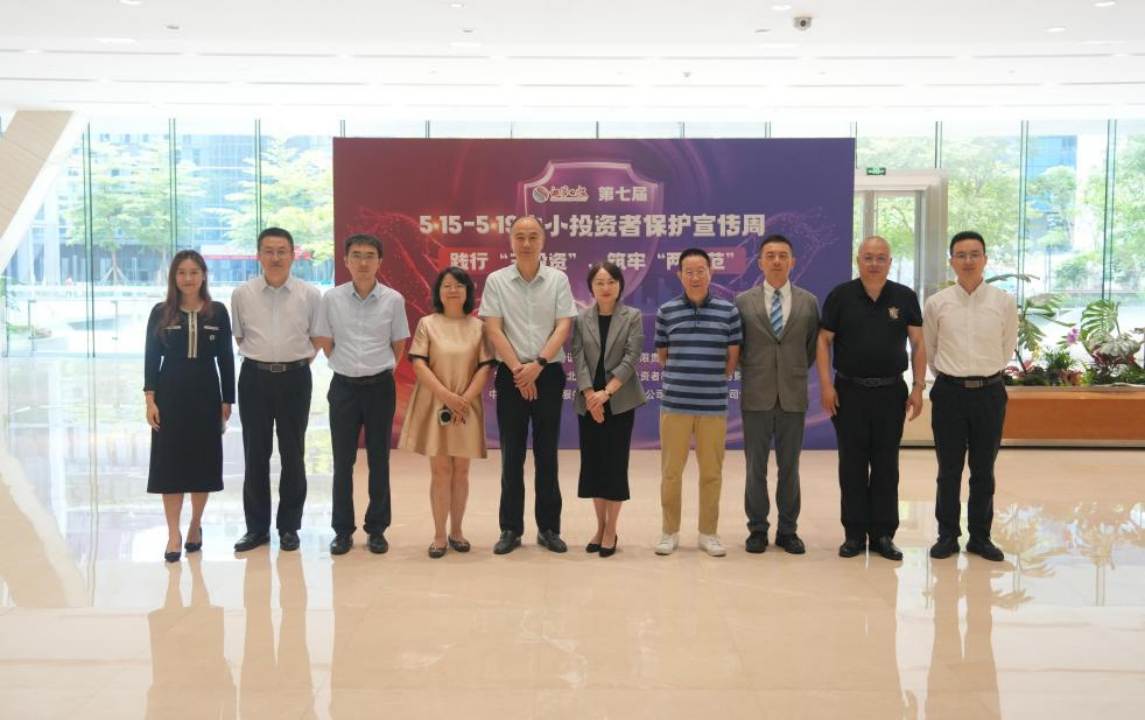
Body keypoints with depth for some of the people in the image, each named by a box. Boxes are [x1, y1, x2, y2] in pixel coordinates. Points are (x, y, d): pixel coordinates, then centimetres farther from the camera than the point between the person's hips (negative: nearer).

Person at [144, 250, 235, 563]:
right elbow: (151, 357, 1)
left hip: (206, 393, 1)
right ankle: (174, 534, 7)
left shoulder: (217, 312, 1)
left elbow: (225, 359, 3)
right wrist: (150, 399, -7)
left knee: (203, 461, 8)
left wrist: (227, 400, 1)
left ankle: (195, 526, 25)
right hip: (170, 394, 0)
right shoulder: (161, 312, 1)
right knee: (170, 461, 0)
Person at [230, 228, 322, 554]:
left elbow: (317, 336, 10)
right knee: (255, 454, 7)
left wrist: (303, 358, 4)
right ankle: (257, 527, 18)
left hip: (295, 378, -1)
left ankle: (289, 527, 18)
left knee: (293, 454, 6)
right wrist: (257, 356, 7)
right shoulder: (242, 294, 0)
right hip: (255, 378, 1)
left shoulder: (310, 294, -2)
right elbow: (239, 336, 12)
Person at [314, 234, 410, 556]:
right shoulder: (331, 298, -4)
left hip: (380, 386, 0)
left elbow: (399, 345, 6)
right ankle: (343, 530, 16)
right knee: (342, 461, 6)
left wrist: (379, 370, 8)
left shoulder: (393, 299, -4)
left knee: (379, 460, 7)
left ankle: (377, 529, 18)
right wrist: (349, 366, 8)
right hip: (344, 386, 0)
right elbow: (325, 343, 6)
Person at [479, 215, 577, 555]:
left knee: (546, 453, 7)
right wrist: (517, 369, -12)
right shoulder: (496, 281, 1)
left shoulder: (558, 279, 3)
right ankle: (511, 529, 13)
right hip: (511, 374, 0)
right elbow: (494, 330, -4)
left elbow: (563, 327, -4)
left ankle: (549, 528, 15)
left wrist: (538, 365, -15)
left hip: (548, 373, 1)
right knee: (512, 454, 4)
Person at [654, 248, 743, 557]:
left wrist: (714, 382, 8)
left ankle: (708, 533, 20)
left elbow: (733, 356, 7)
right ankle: (670, 531, 19)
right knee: (671, 471, 6)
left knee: (712, 472, 7)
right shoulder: (666, 311, 1)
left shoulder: (728, 311, 0)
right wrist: (681, 379, 10)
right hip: (674, 404, 0)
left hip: (714, 406, 0)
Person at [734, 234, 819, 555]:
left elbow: (813, 346, 13)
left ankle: (788, 530, 19)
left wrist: (797, 373, 10)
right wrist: (751, 373, 6)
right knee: (755, 468, 6)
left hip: (793, 396, 1)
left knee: (790, 468, 8)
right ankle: (757, 529, 17)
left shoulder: (808, 302, 5)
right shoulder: (743, 302, 1)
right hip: (756, 396, -1)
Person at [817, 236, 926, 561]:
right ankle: (854, 533, 14)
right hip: (849, 391, -1)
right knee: (852, 465, 5)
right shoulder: (840, 296, 0)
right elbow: (823, 341, 0)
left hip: (891, 391, 1)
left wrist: (918, 387, -2)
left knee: (886, 466, 7)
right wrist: (826, 385, -7)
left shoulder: (905, 297, 3)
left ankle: (883, 534, 16)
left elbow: (918, 344, 5)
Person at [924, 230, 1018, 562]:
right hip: (949, 392, 0)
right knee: (948, 470, 7)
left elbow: (1008, 348, 11)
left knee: (984, 471, 10)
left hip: (990, 391, 0)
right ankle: (947, 536, 19)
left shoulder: (1004, 301, -2)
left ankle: (980, 537, 22)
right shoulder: (936, 303, -2)